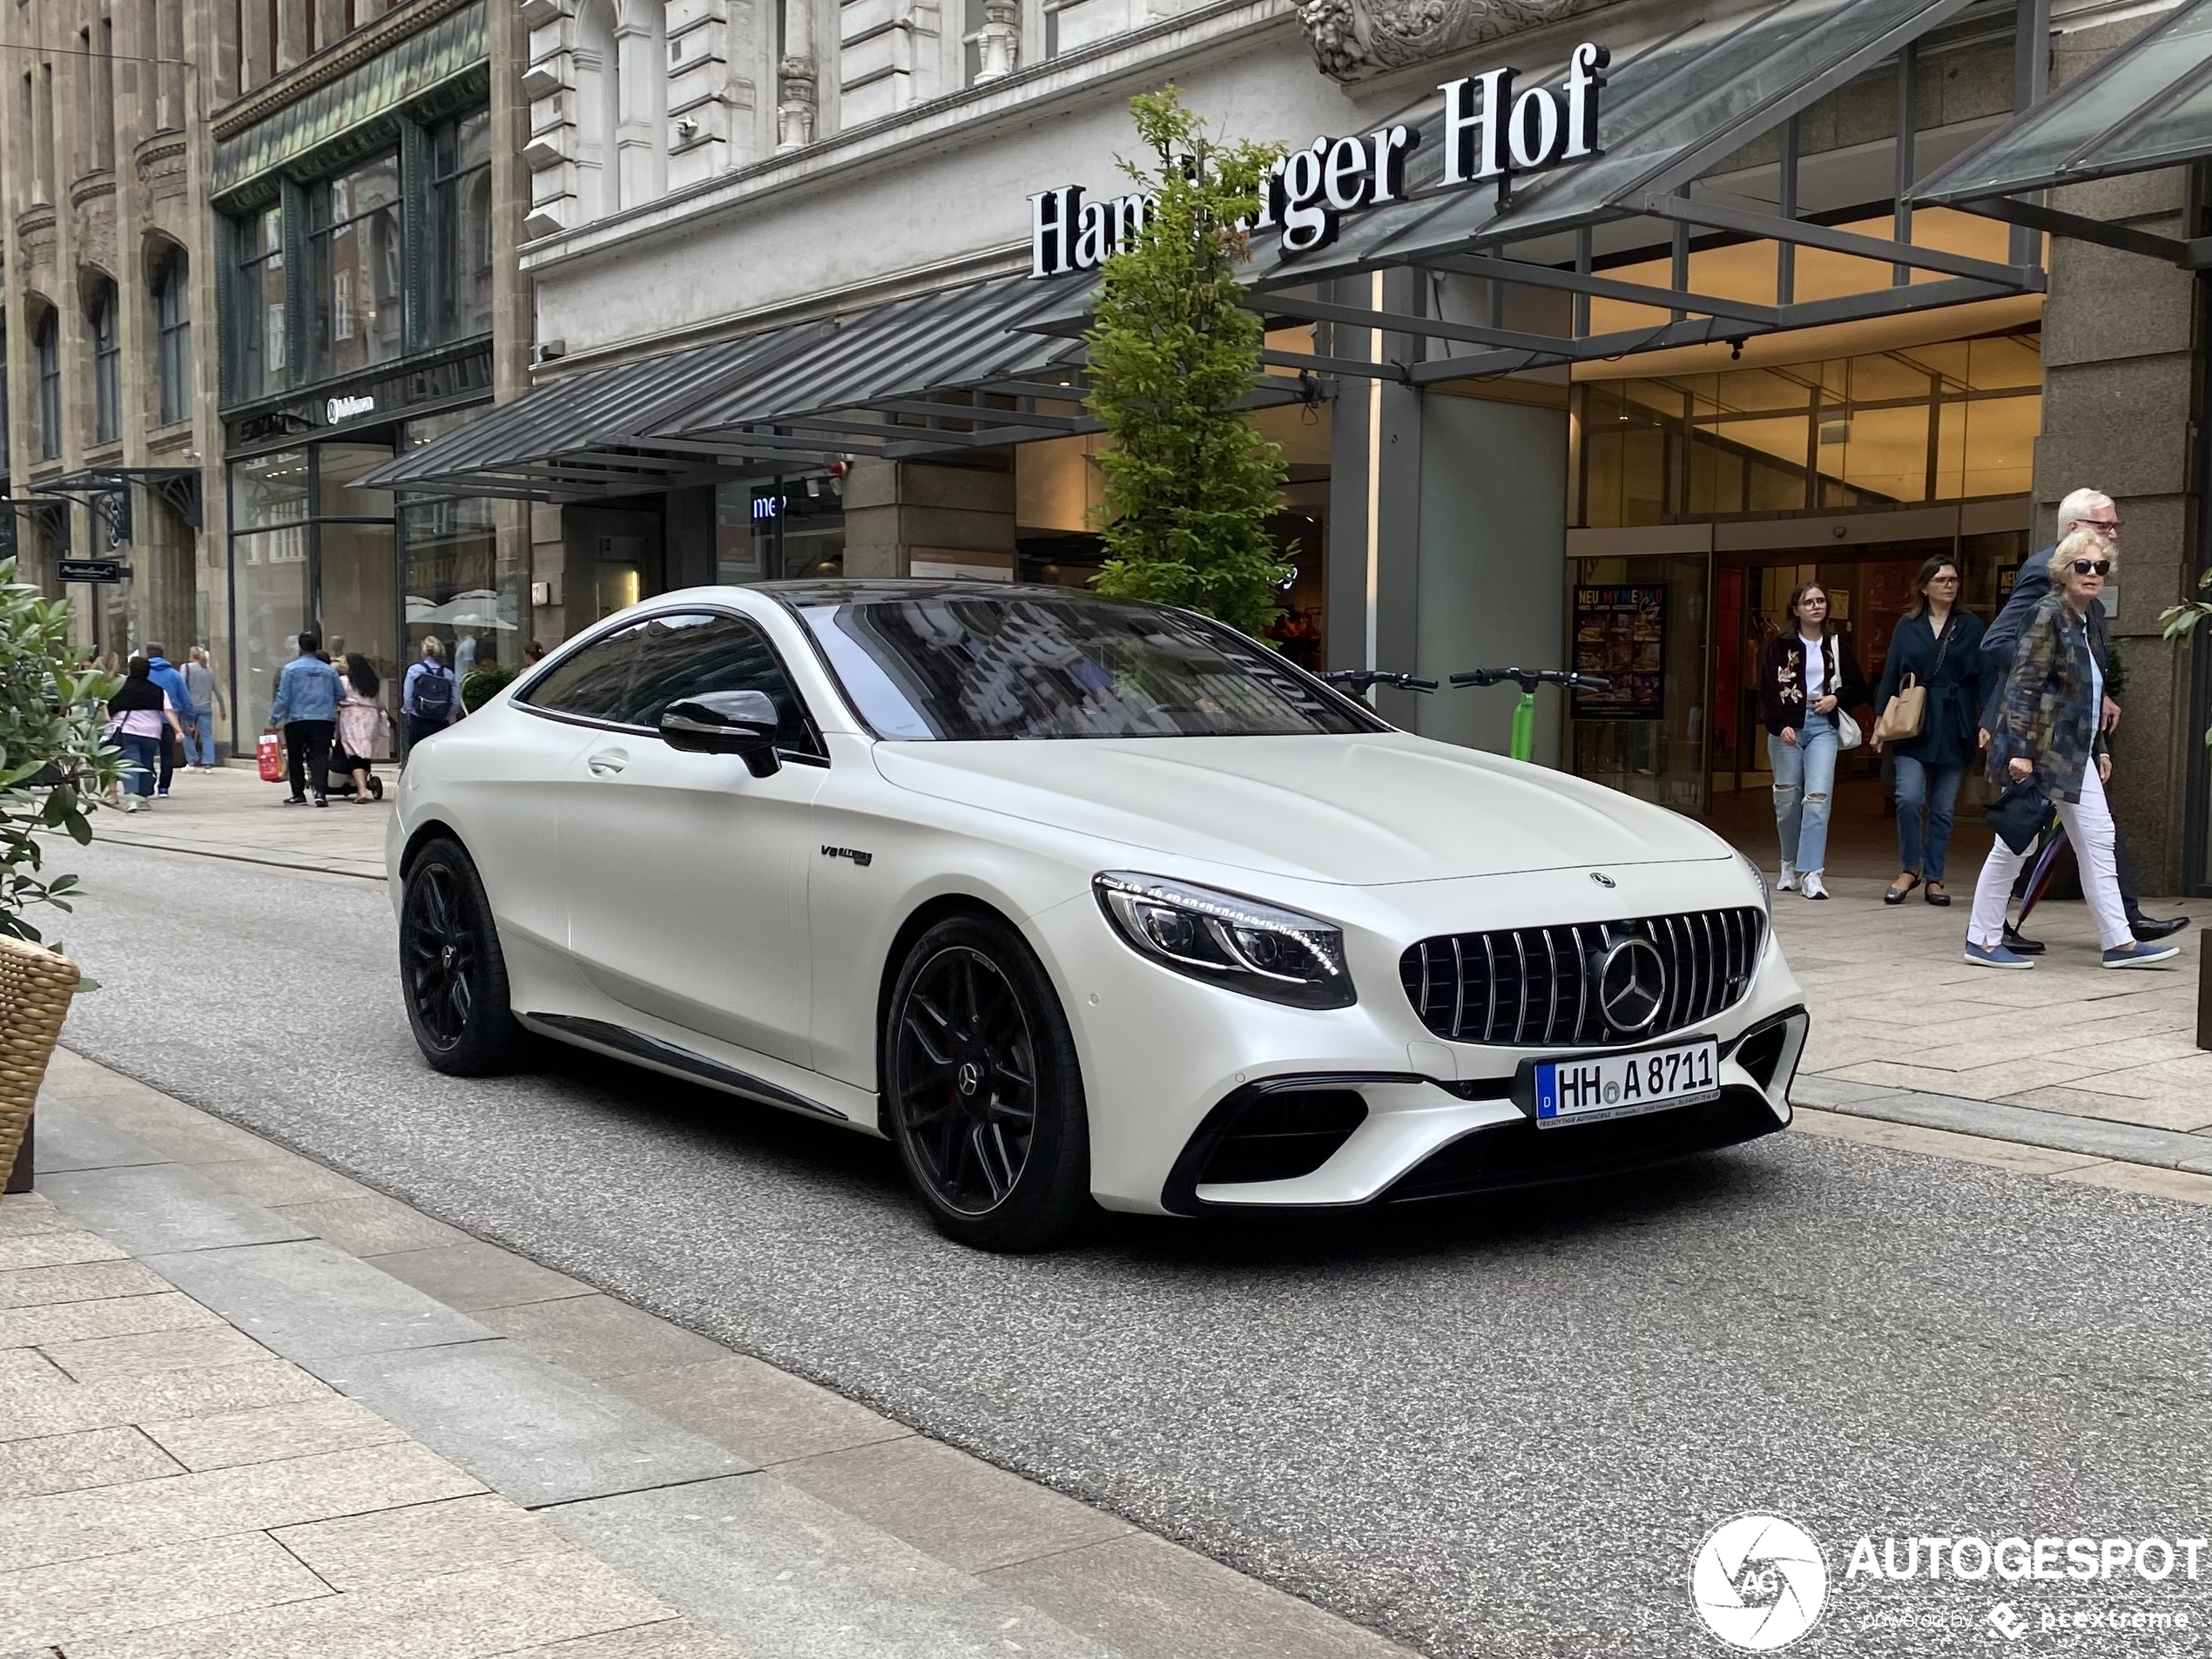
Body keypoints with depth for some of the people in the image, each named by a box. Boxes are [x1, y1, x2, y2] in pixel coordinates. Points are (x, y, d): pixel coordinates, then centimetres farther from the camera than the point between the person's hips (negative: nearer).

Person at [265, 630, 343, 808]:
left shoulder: (291, 668, -2)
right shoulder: (329, 670, 5)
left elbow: (283, 698, -5)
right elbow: (340, 697, 11)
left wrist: (273, 721, -1)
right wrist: (334, 716, 29)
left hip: (296, 720, -1)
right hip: (324, 720, 1)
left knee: (295, 758, 13)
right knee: (319, 756, -3)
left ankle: (298, 793, 19)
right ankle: (318, 791, -22)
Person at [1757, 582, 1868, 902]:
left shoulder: (1837, 646, 11)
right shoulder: (1779, 646, 4)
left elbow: (1859, 689, 17)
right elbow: (1767, 691, -5)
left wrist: (1836, 698, -3)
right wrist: (1780, 726, -18)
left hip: (1822, 727, 1)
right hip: (1786, 728, -1)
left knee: (1817, 799, -11)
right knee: (1787, 800, 4)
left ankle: (1810, 873, -12)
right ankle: (1790, 866, 21)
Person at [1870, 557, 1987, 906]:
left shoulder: (1970, 626, 7)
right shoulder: (1907, 627, 8)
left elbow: (1983, 675, 4)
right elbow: (1890, 674, 9)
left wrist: (1986, 720, -5)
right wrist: (1881, 720, 2)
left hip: (1954, 729, 0)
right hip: (1912, 725, 0)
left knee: (1943, 808, 4)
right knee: (1908, 799, -14)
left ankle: (1934, 878, 13)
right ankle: (1909, 870, 4)